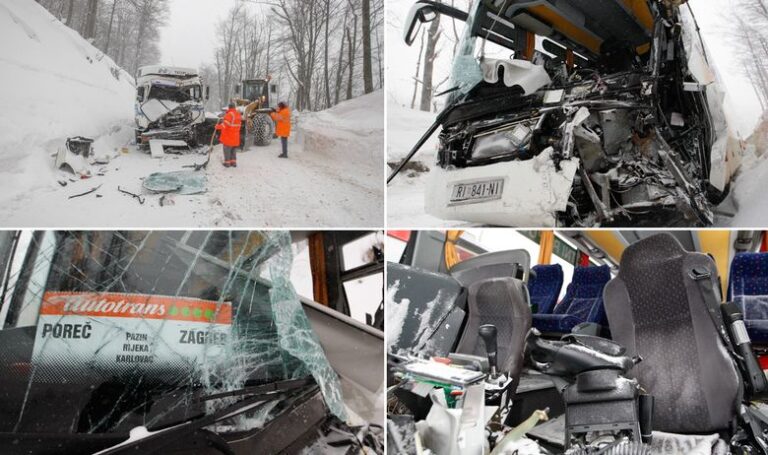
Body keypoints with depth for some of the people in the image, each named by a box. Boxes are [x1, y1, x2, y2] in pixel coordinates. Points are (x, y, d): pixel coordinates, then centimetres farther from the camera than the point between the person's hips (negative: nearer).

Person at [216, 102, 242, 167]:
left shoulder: (229, 114, -20)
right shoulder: (238, 114, 6)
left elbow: (225, 124, -27)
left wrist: (218, 126, -16)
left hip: (228, 137, -7)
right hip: (235, 137, 7)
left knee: (227, 149, 4)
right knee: (234, 150, 16)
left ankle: (227, 162, 8)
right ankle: (233, 162, 20)